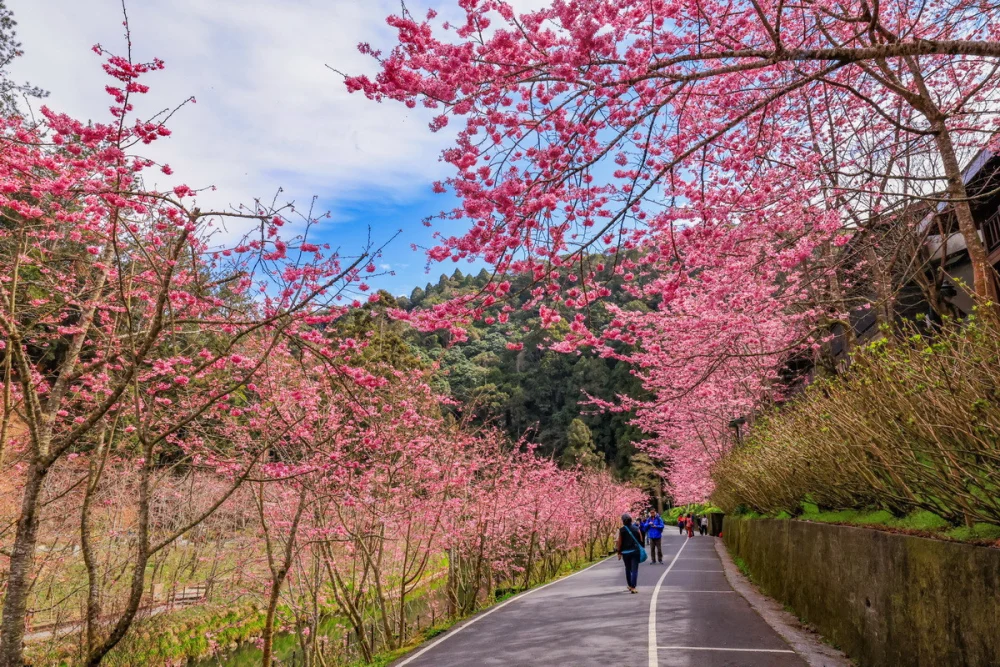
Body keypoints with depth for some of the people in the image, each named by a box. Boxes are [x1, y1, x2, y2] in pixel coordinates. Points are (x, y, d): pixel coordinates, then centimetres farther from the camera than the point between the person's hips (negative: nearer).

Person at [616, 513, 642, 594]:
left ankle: (630, 585, 31)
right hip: (635, 551, 0)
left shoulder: (621, 530, -5)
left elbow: (619, 542, -5)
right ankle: (633, 587, -10)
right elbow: (641, 539, 3)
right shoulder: (636, 528, -1)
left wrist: (619, 552, 4)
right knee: (634, 570, -1)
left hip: (625, 552, 1)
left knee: (628, 569, 19)